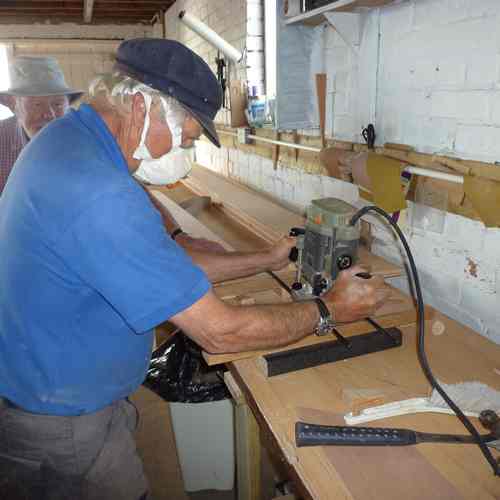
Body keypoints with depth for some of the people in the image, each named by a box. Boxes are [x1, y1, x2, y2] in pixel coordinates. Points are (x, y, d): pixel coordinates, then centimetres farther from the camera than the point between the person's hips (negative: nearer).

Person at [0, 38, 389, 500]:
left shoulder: (69, 134, 0)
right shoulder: (101, 195, -34)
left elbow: (164, 264, 4)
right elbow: (221, 331, -29)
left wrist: (267, 260, 3)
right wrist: (330, 309, -14)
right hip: (63, 426, -8)